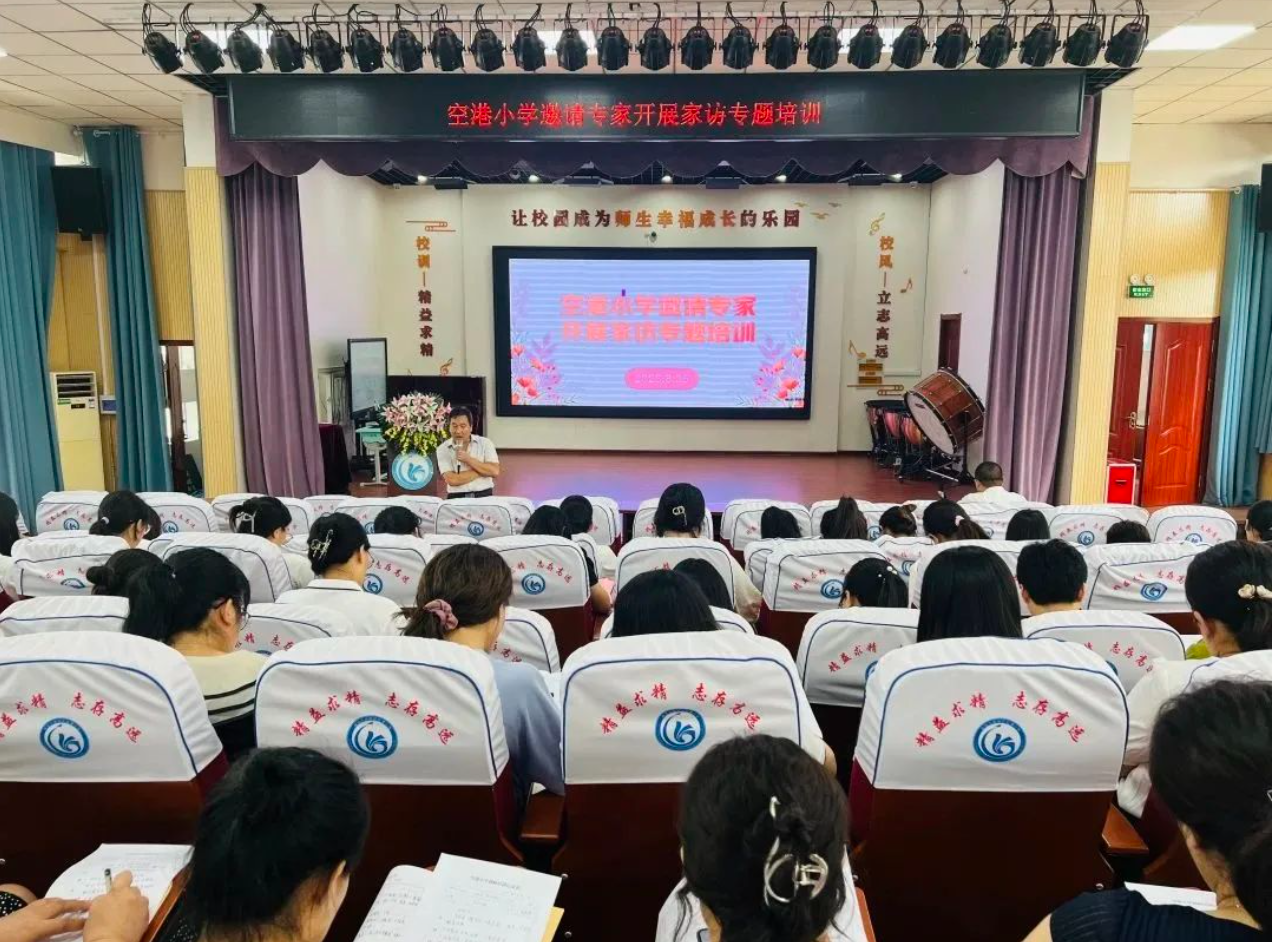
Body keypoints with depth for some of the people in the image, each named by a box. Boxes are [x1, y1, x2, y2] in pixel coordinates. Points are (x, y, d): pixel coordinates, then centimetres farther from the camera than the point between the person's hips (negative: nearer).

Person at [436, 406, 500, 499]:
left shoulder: (485, 443, 6)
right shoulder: (443, 449, 4)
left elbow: (494, 471, -5)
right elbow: (452, 480, -7)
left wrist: (468, 459, -9)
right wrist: (482, 471, -4)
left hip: (484, 496, 0)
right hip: (456, 499, 1)